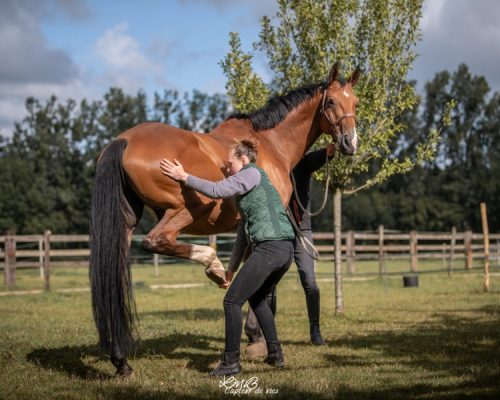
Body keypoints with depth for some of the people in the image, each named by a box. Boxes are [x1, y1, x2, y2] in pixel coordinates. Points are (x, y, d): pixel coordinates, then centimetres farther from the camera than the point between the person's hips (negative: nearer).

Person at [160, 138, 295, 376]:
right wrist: (232, 267, 27)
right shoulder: (248, 190, 26)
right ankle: (275, 354, 27)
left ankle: (231, 362, -2)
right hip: (285, 250, 10)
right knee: (257, 299, 27)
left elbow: (216, 190, -12)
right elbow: (244, 233, 27)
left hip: (269, 248, -10)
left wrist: (183, 176, -2)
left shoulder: (252, 174, -2)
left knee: (232, 301, -4)